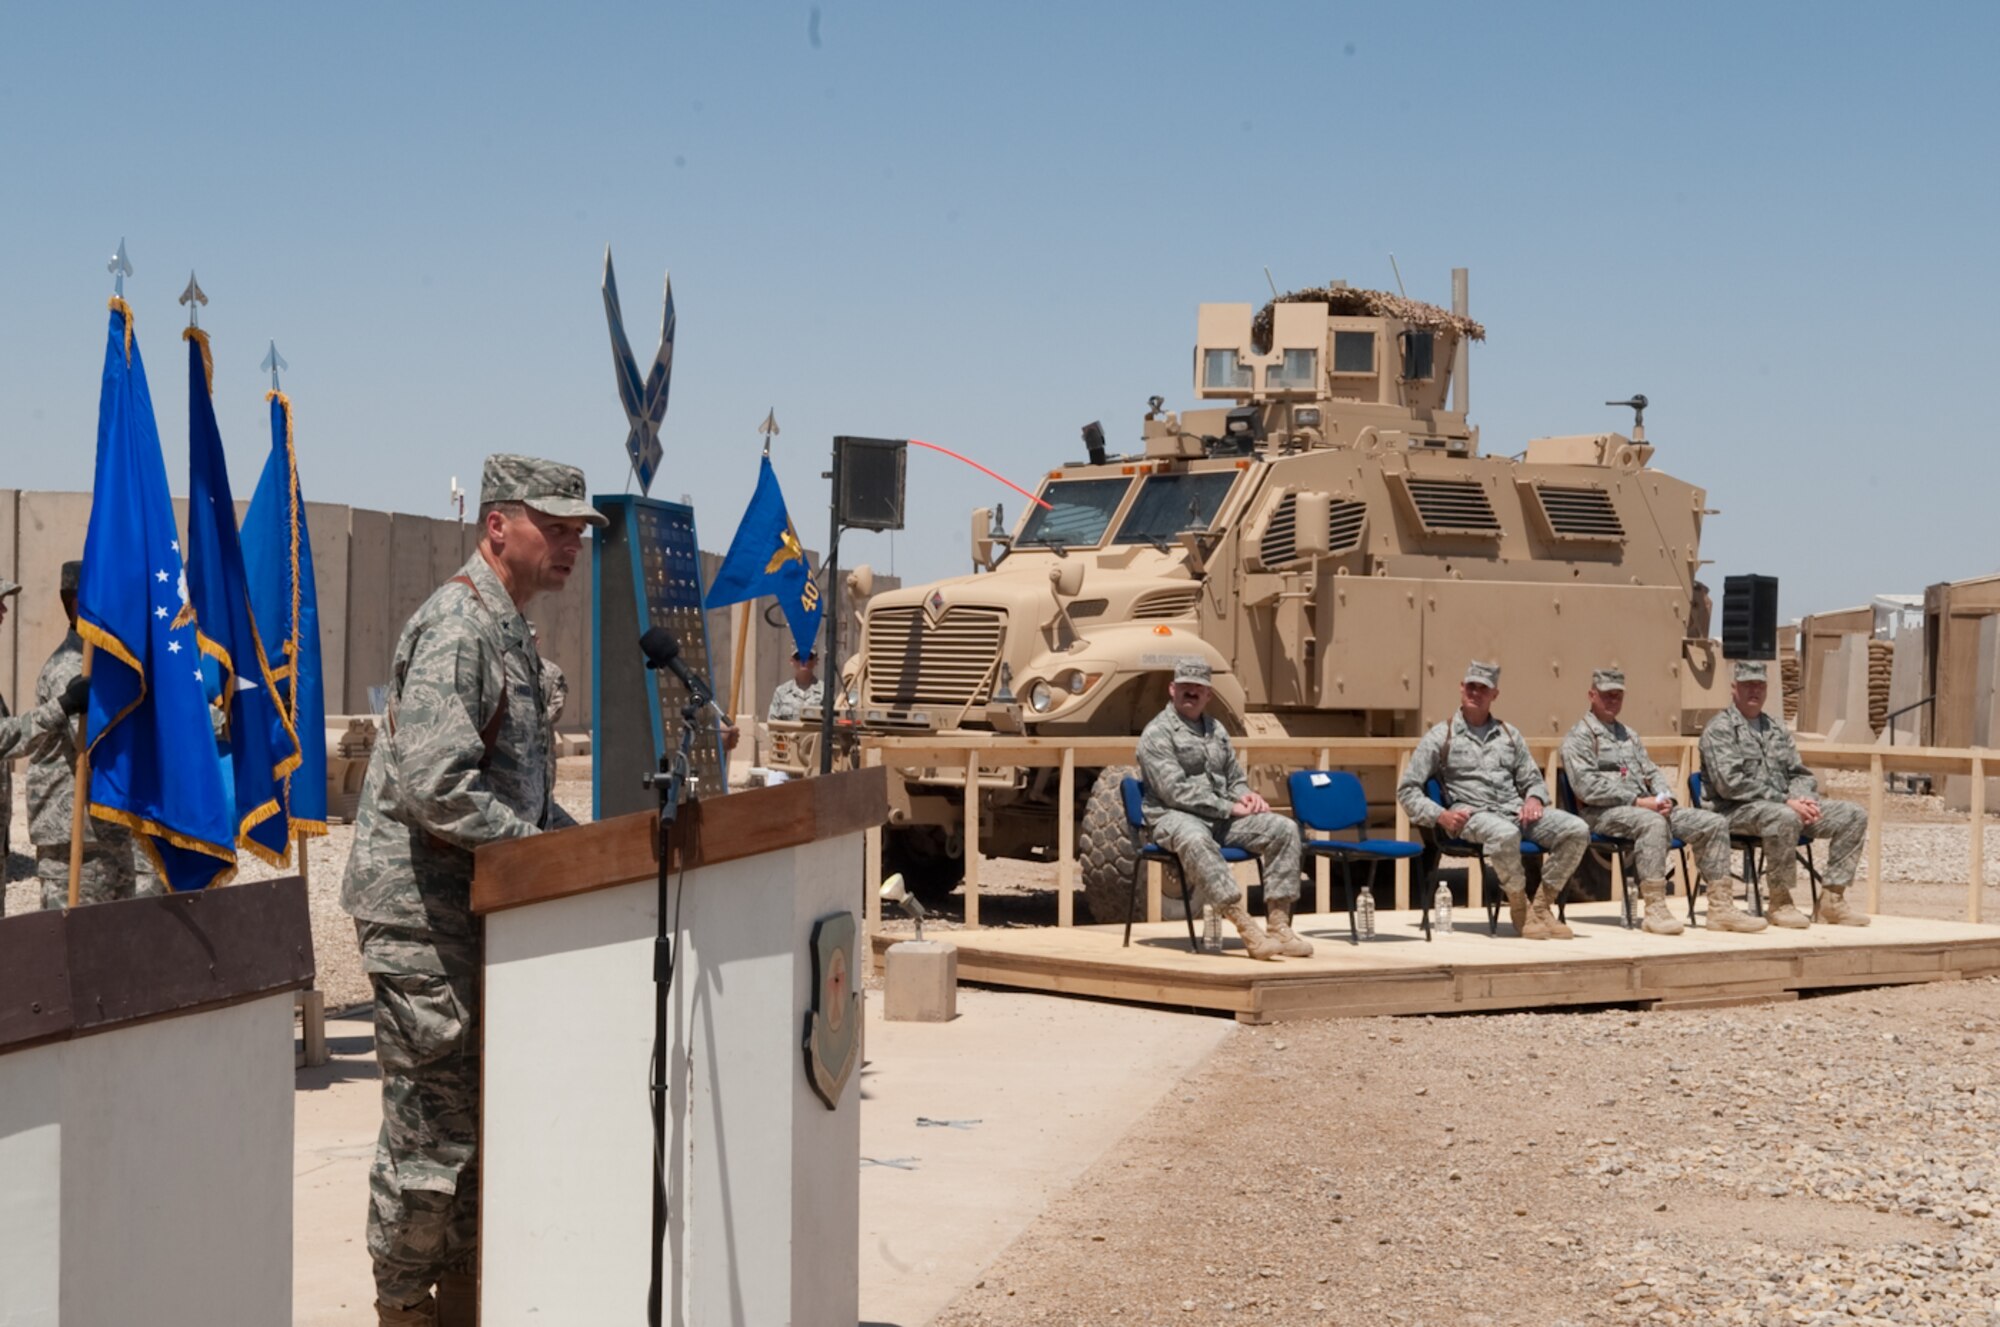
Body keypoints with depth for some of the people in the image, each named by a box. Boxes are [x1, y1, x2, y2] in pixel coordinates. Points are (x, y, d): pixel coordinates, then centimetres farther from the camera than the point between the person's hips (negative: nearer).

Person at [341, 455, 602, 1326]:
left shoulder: (507, 631, 17)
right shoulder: (456, 628, -16)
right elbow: (434, 784, -26)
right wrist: (550, 850, -19)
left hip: (474, 911, 10)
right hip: (422, 917, -10)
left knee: (477, 1120, 16)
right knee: (429, 1123, -3)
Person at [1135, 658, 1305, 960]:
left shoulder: (1215, 730, 20)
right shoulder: (1157, 733, -4)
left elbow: (1235, 778, 26)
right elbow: (1175, 791, -14)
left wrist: (1245, 795, 0)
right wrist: (1228, 808, -16)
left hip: (1222, 818, 7)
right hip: (1173, 818, -7)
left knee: (1284, 828, -14)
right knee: (1195, 839, -42)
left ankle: (1278, 926, -19)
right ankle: (1247, 929, -48)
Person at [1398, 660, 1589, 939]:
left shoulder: (1509, 734, 22)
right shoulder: (1440, 737, 9)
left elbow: (1533, 780, 26)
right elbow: (1407, 790, 6)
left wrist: (1534, 799, 1)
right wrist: (1440, 816, -11)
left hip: (1515, 811, 5)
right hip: (1473, 814, -5)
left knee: (1577, 830, -20)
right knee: (1505, 835, -41)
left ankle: (1542, 907, -9)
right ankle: (1520, 909, -18)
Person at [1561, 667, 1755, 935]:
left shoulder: (1629, 735, 27)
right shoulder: (1579, 737, 0)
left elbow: (1651, 772, 23)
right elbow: (1586, 786, -13)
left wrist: (1665, 798, -1)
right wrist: (1637, 801, -17)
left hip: (1648, 807, 8)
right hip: (1604, 813, -8)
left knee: (1714, 823, -7)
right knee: (1653, 822, -40)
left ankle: (1721, 906, -10)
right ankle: (1655, 908, -39)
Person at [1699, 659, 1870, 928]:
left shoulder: (1775, 729, 22)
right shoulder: (1719, 729, -2)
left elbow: (1801, 774, 22)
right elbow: (1729, 783, -14)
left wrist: (1805, 800, -4)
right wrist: (1785, 801, -19)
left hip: (1788, 806, 8)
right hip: (1738, 812, -8)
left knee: (1854, 815, -6)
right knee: (1784, 817, -40)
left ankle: (1832, 899, -8)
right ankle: (1780, 903, -25)